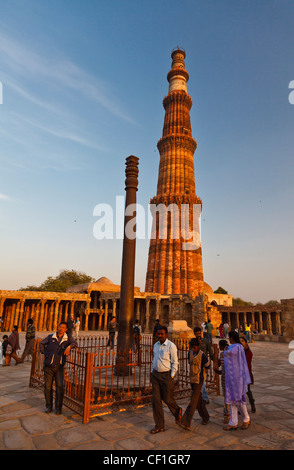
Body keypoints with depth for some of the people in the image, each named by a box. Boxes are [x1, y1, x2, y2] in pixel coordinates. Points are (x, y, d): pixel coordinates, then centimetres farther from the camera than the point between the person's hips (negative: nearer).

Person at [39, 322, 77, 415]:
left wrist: (69, 346, -34)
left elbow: (75, 343, -14)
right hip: (49, 366, 1)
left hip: (59, 367, -1)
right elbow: (41, 344, 14)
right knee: (48, 387, 8)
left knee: (60, 387, -4)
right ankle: (49, 406, 27)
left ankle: (58, 407, 11)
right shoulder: (50, 337, 1)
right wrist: (45, 354, 5)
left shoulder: (68, 337, 0)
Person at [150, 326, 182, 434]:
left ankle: (177, 411, 38)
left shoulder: (171, 346, -13)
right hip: (156, 375, 6)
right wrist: (152, 373, 14)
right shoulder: (156, 345, 6)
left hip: (166, 375, -6)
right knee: (156, 400, 5)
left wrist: (171, 377, -12)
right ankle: (159, 426, 18)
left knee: (167, 399, 5)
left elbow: (175, 363, -10)